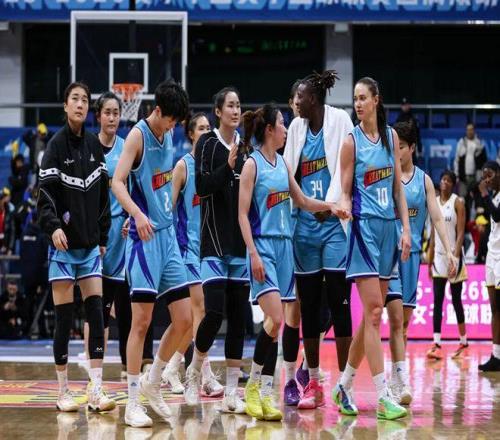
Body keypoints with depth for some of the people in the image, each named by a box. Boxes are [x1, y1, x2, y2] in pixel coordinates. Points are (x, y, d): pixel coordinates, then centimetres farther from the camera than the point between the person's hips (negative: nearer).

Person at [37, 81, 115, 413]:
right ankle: (64, 392, 7)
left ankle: (96, 391, -2)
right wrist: (53, 226, -26)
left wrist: (103, 236, 12)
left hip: (90, 243, 4)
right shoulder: (57, 144, -5)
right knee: (64, 317, -2)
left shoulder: (94, 145, 8)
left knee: (97, 314, -3)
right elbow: (46, 193, -11)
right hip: (64, 243, -4)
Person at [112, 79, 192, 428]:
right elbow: (117, 182, -21)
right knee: (142, 321, -7)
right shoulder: (138, 135, -10)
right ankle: (133, 403, -1)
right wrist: (137, 213, -35)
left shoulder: (168, 136, 12)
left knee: (184, 319, 6)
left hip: (168, 235, 7)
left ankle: (153, 383, 23)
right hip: (144, 238, -7)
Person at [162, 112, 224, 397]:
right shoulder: (184, 165, -5)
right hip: (189, 242, -6)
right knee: (200, 308, -11)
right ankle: (207, 377, -10)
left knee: (197, 311, 8)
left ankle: (173, 368, 18)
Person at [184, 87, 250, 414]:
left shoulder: (245, 147, 12)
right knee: (215, 311, -14)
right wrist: (228, 167, -25)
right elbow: (201, 186, -13)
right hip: (215, 240, -5)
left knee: (239, 315, 2)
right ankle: (194, 373, 11)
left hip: (241, 241, 5)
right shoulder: (208, 144, -2)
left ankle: (231, 391, 6)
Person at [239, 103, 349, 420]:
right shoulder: (253, 164, -6)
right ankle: (254, 384, -4)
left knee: (276, 323, 3)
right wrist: (253, 253, -18)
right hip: (263, 246, -7)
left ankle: (265, 394, 5)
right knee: (275, 318, -18)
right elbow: (243, 213, -10)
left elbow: (302, 201, 22)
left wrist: (329, 206, 5)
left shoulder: (282, 163, 14)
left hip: (284, 246, 7)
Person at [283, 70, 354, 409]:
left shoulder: (339, 120, -4)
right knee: (308, 307, 7)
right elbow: (287, 171, 16)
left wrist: (330, 204, -20)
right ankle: (313, 384, 13)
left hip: (334, 222, -6)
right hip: (304, 223, 6)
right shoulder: (297, 126, 12)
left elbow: (344, 167, -10)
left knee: (339, 303, -6)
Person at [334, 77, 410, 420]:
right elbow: (345, 191, -2)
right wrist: (344, 206, -25)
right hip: (364, 227, -6)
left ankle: (345, 385, 20)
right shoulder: (352, 141, -3)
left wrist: (406, 228, 5)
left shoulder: (391, 136, 9)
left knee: (374, 313, 8)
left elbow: (398, 187, 11)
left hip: (388, 227, 6)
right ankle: (383, 395, -13)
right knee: (373, 311, -11)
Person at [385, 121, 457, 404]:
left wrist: (449, 250, -6)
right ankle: (402, 380, -17)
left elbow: (437, 217, 5)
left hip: (412, 252, 4)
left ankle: (395, 379, 17)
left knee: (405, 321, 8)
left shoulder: (424, 179, 8)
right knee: (396, 315, -14)